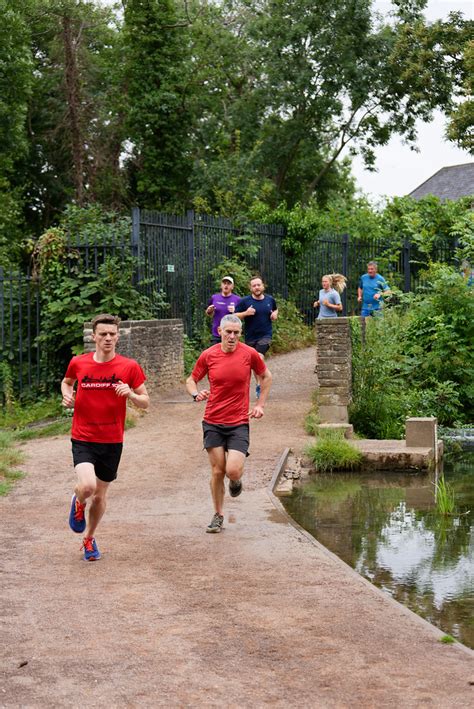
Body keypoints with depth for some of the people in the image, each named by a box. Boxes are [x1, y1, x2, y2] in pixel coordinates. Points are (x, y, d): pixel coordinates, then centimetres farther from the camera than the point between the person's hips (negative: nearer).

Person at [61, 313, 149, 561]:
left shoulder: (130, 367, -5)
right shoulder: (78, 363, -2)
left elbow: (145, 402, 1)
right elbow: (66, 382, 20)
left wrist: (130, 394, -19)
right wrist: (67, 395, -1)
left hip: (112, 441, 1)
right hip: (82, 438, -1)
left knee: (100, 495, 13)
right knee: (87, 486, -23)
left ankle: (89, 538, 38)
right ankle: (78, 504, 15)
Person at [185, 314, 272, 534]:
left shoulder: (250, 354, -4)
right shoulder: (208, 355, -2)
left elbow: (266, 377, 14)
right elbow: (191, 380, 11)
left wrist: (260, 405, 6)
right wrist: (196, 394, -11)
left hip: (239, 423, -1)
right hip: (213, 422, 1)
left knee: (233, 471, -14)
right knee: (217, 471, 4)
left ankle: (236, 481, 24)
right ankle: (218, 515, 21)